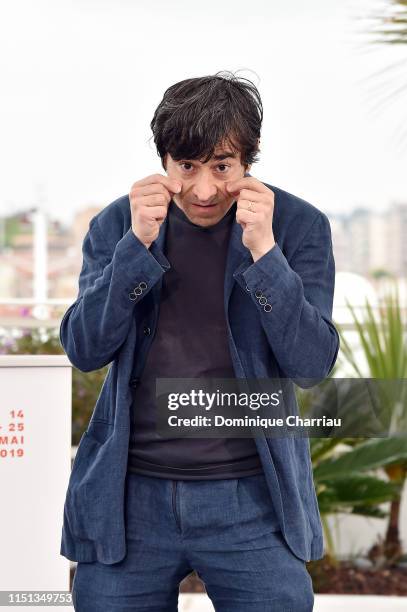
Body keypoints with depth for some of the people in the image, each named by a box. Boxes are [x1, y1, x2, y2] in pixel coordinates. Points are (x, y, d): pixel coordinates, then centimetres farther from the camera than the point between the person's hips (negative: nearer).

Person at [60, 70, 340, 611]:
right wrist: (137, 245, -17)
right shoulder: (116, 224, 2)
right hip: (130, 498, 2)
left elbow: (313, 366, -10)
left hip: (252, 500, -1)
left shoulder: (298, 226, -3)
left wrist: (263, 252, -21)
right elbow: (84, 350, -6)